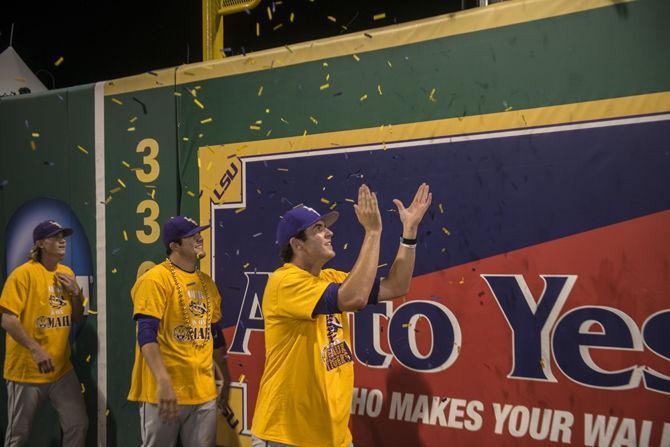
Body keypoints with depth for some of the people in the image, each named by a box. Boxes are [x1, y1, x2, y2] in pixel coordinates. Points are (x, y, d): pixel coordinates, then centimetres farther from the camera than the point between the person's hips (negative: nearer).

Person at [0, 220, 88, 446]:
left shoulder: (67, 274, 8)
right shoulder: (24, 273, -12)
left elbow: (78, 319, 13)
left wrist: (76, 292, -4)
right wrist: (35, 349, -25)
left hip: (61, 368, 5)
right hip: (26, 369, -5)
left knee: (78, 424, 5)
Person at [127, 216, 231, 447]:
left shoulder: (206, 282, 12)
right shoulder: (155, 279, -10)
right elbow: (146, 335, -18)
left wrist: (226, 380, 20)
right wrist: (163, 381, -28)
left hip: (204, 392, 6)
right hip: (165, 392, -6)